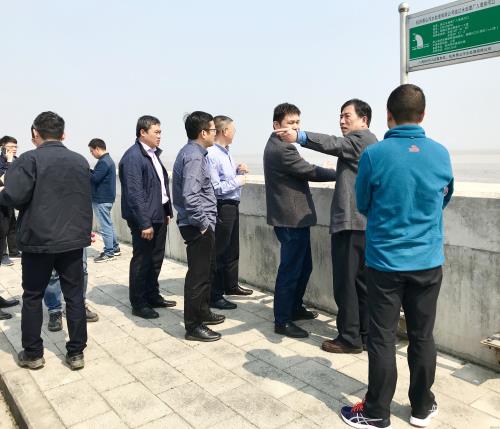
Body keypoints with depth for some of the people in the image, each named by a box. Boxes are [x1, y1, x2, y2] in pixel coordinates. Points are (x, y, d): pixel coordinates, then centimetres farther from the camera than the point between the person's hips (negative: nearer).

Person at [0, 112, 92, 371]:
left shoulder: (30, 159, -9)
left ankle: (32, 354, 22)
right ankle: (76, 352, 16)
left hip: (38, 240, -3)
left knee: (32, 297, 13)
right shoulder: (80, 161, 6)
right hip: (73, 239, 4)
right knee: (74, 296, 9)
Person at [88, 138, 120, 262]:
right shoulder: (108, 160, 15)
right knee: (108, 224, 17)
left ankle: (109, 253, 4)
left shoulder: (103, 162, -17)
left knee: (105, 226, -3)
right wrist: (89, 171, 5)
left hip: (102, 199, -10)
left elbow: (94, 178, -21)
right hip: (106, 198, 10)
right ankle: (115, 248, 25)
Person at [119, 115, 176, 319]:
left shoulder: (153, 153, 12)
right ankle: (138, 304, 17)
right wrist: (144, 223, -21)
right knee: (142, 261, 3)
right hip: (144, 218, -8)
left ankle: (153, 296, 32)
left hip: (159, 216, 8)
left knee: (156, 259, 17)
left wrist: (167, 211, 14)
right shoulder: (133, 157, -15)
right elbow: (135, 193, -20)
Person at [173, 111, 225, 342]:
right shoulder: (194, 156, -19)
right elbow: (190, 196, -29)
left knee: (208, 270, 21)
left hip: (200, 225, 10)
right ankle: (193, 326, 11)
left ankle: (202, 312, 36)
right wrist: (203, 223, -19)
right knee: (198, 275, -1)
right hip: (198, 227, -10)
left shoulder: (192, 152, 13)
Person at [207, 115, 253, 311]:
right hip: (221, 208, -10)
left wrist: (238, 171, 5)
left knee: (233, 249, 20)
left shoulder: (226, 152, 11)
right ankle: (214, 296, 11)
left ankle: (231, 285, 37)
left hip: (232, 206, 10)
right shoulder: (211, 155, -19)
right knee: (219, 252, 0)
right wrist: (237, 181, -14)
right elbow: (215, 187, -24)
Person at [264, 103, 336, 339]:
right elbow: (310, 172, -15)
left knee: (304, 266, 19)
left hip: (293, 217, 10)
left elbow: (302, 172, 17)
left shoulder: (277, 146, 15)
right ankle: (282, 321, 10)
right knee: (290, 270, -2)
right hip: (292, 219, -10)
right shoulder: (282, 149, -18)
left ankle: (295, 308, 33)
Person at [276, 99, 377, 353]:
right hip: (362, 222, 11)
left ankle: (349, 338, 4)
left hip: (350, 221, -11)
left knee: (345, 282, -4)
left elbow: (334, 144, -26)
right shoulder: (368, 142, 25)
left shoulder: (361, 138, -6)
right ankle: (365, 334, 21)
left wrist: (300, 137, -36)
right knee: (361, 281, 13)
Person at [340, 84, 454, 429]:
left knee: (383, 338, 6)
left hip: (385, 260, -3)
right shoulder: (441, 154, -2)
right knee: (422, 336, 15)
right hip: (428, 261, 3)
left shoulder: (374, 155, -12)